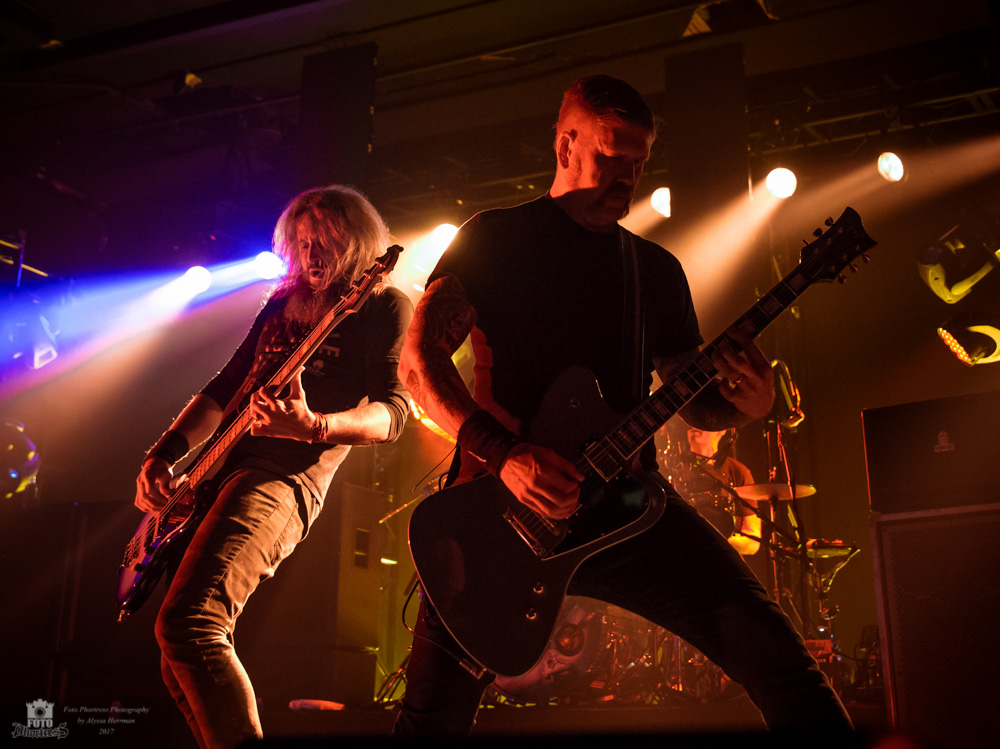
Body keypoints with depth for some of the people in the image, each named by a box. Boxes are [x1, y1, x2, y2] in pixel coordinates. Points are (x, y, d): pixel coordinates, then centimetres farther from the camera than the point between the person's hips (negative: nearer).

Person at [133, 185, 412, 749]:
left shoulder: (385, 305, 2)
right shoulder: (283, 305, 23)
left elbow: (392, 411, -9)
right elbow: (224, 389, 23)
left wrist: (313, 426, -27)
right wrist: (164, 454, 9)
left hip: (286, 474, -8)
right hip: (222, 467, 8)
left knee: (188, 624, -27)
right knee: (183, 664, 10)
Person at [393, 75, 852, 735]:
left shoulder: (657, 269, 17)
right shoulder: (496, 237, 5)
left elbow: (695, 401, 18)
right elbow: (419, 359, -5)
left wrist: (746, 404, -7)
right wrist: (503, 454, -19)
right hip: (502, 503, -2)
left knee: (772, 650, -14)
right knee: (434, 715, -3)